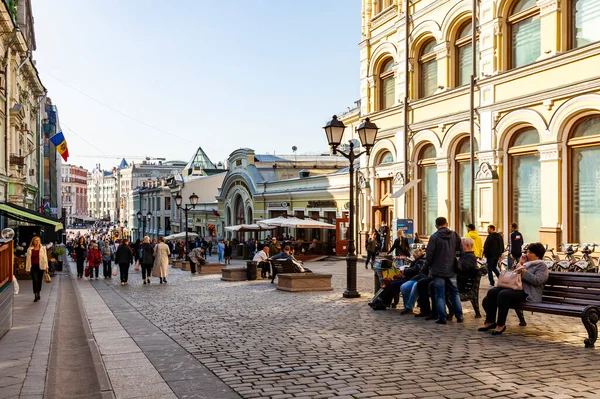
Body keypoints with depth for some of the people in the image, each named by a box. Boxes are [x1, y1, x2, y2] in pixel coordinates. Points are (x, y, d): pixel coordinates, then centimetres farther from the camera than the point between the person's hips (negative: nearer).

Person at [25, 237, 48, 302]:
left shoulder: (43, 248, 3)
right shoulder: (30, 249, 2)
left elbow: (45, 258, 4)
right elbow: (28, 259, 4)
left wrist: (46, 267, 0)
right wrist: (27, 268, 3)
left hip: (41, 266, 1)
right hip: (33, 266, -1)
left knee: (39, 281, 10)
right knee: (35, 280, -11)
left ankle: (38, 294, 27)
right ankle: (36, 295, -8)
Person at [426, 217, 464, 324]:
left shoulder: (434, 237, -11)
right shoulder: (454, 235, 2)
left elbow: (429, 254, -13)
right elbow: (461, 251, 5)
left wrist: (431, 265, 3)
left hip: (438, 270, -4)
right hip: (451, 270, 4)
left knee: (440, 295, 2)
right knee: (454, 293, 15)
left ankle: (442, 318, 3)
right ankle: (459, 316, 17)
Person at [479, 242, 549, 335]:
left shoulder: (542, 266, 5)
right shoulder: (526, 262, 28)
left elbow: (537, 281, -12)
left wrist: (524, 272, -16)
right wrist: (519, 264, 13)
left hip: (527, 292, -8)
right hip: (515, 286, 8)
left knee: (503, 294, -34)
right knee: (492, 292, -16)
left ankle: (501, 324, -25)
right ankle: (490, 321, -12)